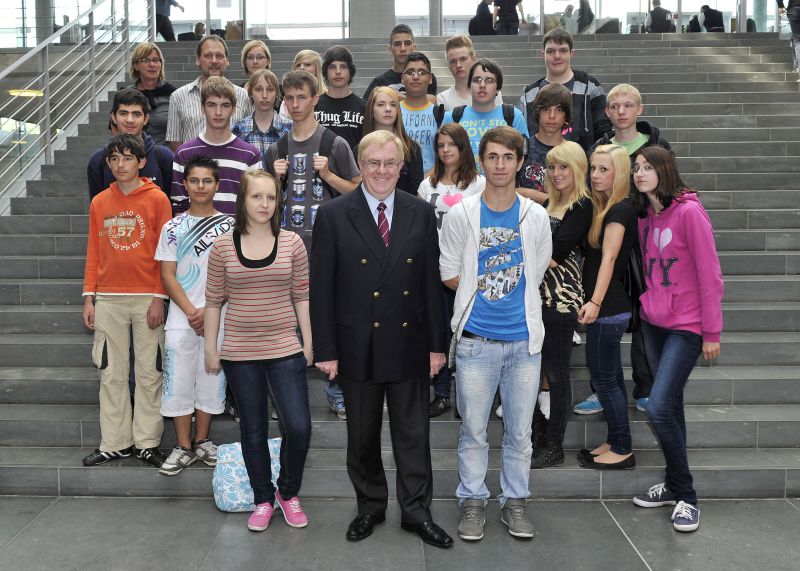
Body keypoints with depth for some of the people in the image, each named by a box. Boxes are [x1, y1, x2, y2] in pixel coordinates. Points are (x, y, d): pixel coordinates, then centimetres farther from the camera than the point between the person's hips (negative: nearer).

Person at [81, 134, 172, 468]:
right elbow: (94, 253, 12)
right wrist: (89, 297, 6)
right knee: (112, 373, 6)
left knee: (149, 372, 2)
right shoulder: (99, 203, 10)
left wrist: (159, 298, -8)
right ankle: (115, 443, 15)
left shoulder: (157, 199, -1)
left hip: (147, 298, -3)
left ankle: (147, 442, 11)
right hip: (108, 299, 3)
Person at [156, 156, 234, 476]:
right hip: (181, 320, 1)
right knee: (178, 381, 1)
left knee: (211, 380, 6)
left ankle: (202, 440, 22)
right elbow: (167, 275, 1)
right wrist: (191, 312, -10)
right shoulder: (173, 227, 6)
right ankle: (184, 447, 12)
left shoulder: (229, 226, 2)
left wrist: (208, 310, -11)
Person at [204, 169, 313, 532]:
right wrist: (210, 348, 4)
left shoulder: (292, 243, 0)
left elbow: (302, 296, 4)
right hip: (239, 354, 0)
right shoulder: (223, 246, 0)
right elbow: (213, 301, 5)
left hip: (285, 352, 0)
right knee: (253, 429, 11)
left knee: (298, 427, -6)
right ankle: (263, 500, 27)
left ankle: (288, 492, 20)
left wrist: (308, 342, 2)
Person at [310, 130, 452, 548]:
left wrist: (437, 343, 1)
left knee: (413, 432, 9)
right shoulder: (333, 215, -4)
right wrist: (326, 349, -7)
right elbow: (321, 288, -5)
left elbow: (432, 282, 3)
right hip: (357, 345, -1)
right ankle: (370, 507, 31)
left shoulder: (421, 213, 2)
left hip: (409, 344, 1)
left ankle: (416, 512, 23)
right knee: (362, 434, 13)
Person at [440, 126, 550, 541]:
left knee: (520, 431, 11)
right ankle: (473, 502, 22)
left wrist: (490, 289, 1)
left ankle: (515, 501, 26)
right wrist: (486, 291, 0)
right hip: (476, 339, -1)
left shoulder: (536, 216, 3)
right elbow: (450, 276, 2)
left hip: (524, 339, 2)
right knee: (473, 429, 7)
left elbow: (536, 275, 7)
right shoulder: (461, 215, -1)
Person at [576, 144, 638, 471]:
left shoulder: (620, 209, -13)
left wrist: (595, 302, -27)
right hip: (607, 309, 9)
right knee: (611, 378, 15)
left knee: (604, 380, -1)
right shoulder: (602, 207, 14)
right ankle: (616, 443, 25)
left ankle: (623, 450, 9)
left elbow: (609, 258, -21)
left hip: (608, 309, -9)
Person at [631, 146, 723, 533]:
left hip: (686, 326, -7)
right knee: (670, 405, 13)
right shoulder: (644, 215, 7)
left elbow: (709, 274, -13)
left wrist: (712, 332, -11)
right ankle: (675, 485, 25)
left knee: (659, 407, -13)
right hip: (653, 322, 7)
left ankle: (685, 497, 4)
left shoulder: (688, 211, -14)